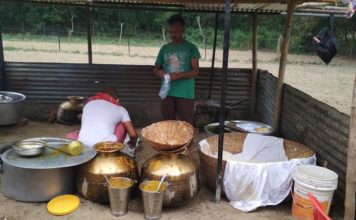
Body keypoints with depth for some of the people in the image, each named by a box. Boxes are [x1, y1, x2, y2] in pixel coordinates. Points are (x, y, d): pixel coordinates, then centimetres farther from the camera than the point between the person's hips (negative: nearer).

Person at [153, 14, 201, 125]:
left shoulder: (191, 48, 0)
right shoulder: (165, 48, 10)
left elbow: (195, 71, -6)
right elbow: (156, 68, 17)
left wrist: (178, 75, -21)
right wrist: (159, 72, -7)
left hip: (185, 94, -3)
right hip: (167, 93, 3)